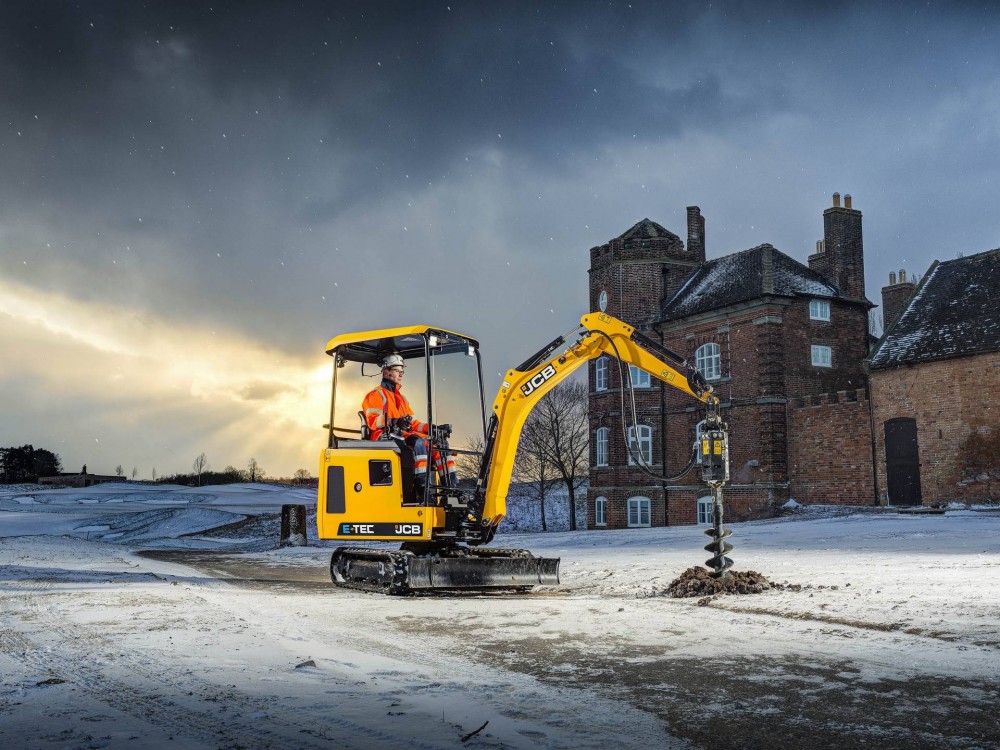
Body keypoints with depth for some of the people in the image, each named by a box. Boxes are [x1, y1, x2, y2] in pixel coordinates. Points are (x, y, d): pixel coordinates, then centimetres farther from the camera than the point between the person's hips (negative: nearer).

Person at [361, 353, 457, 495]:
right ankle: (422, 487, -42)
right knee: (417, 441, -36)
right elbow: (373, 421, -11)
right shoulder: (376, 395, 6)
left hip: (404, 435, 8)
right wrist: (395, 422, -28)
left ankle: (452, 484, -19)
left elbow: (414, 423, 25)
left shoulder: (401, 398, 31)